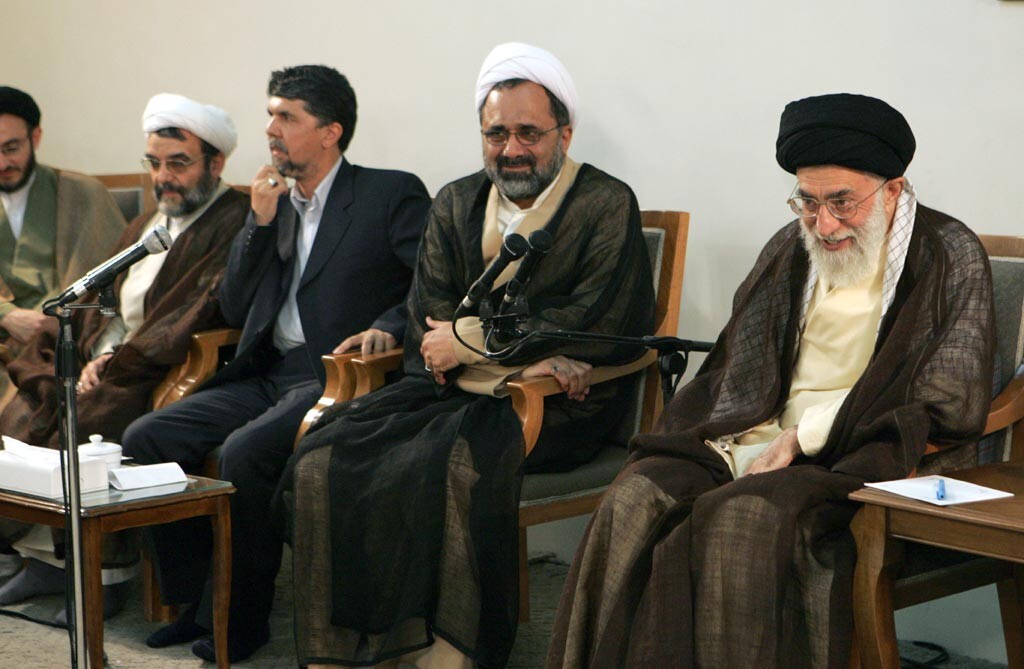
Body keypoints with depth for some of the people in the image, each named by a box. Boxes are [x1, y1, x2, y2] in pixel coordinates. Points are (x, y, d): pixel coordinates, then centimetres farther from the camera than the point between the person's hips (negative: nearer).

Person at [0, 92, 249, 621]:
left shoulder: (234, 223, -7)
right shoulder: (150, 221, 22)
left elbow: (198, 315, -17)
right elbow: (102, 297, 18)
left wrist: (117, 364, -18)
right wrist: (95, 355, -2)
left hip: (167, 373, -8)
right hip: (105, 362, 8)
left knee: (91, 421, -29)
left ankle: (108, 573, -17)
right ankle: (47, 556, -5)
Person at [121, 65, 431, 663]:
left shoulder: (391, 194, -1)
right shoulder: (275, 200, 19)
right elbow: (234, 310, 13)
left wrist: (389, 326, -26)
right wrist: (261, 222, 3)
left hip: (337, 374, -7)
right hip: (268, 376, 7)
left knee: (246, 452, -31)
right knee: (148, 437, -9)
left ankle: (239, 616, -13)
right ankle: (196, 598, -2)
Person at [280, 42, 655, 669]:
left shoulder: (607, 205, 0)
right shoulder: (456, 205, 16)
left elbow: (600, 326, -11)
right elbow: (427, 330, 7)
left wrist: (471, 337, -8)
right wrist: (531, 352, -12)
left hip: (556, 406, -5)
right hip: (453, 392, 5)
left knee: (461, 463, -36)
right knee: (321, 459, -18)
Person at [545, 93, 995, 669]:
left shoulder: (951, 258, 1)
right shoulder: (790, 249, 18)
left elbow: (946, 409, -6)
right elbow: (731, 372, 18)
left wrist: (806, 435, -12)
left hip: (870, 453, -5)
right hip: (759, 437, 5)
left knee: (746, 515, -34)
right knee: (638, 499, -22)